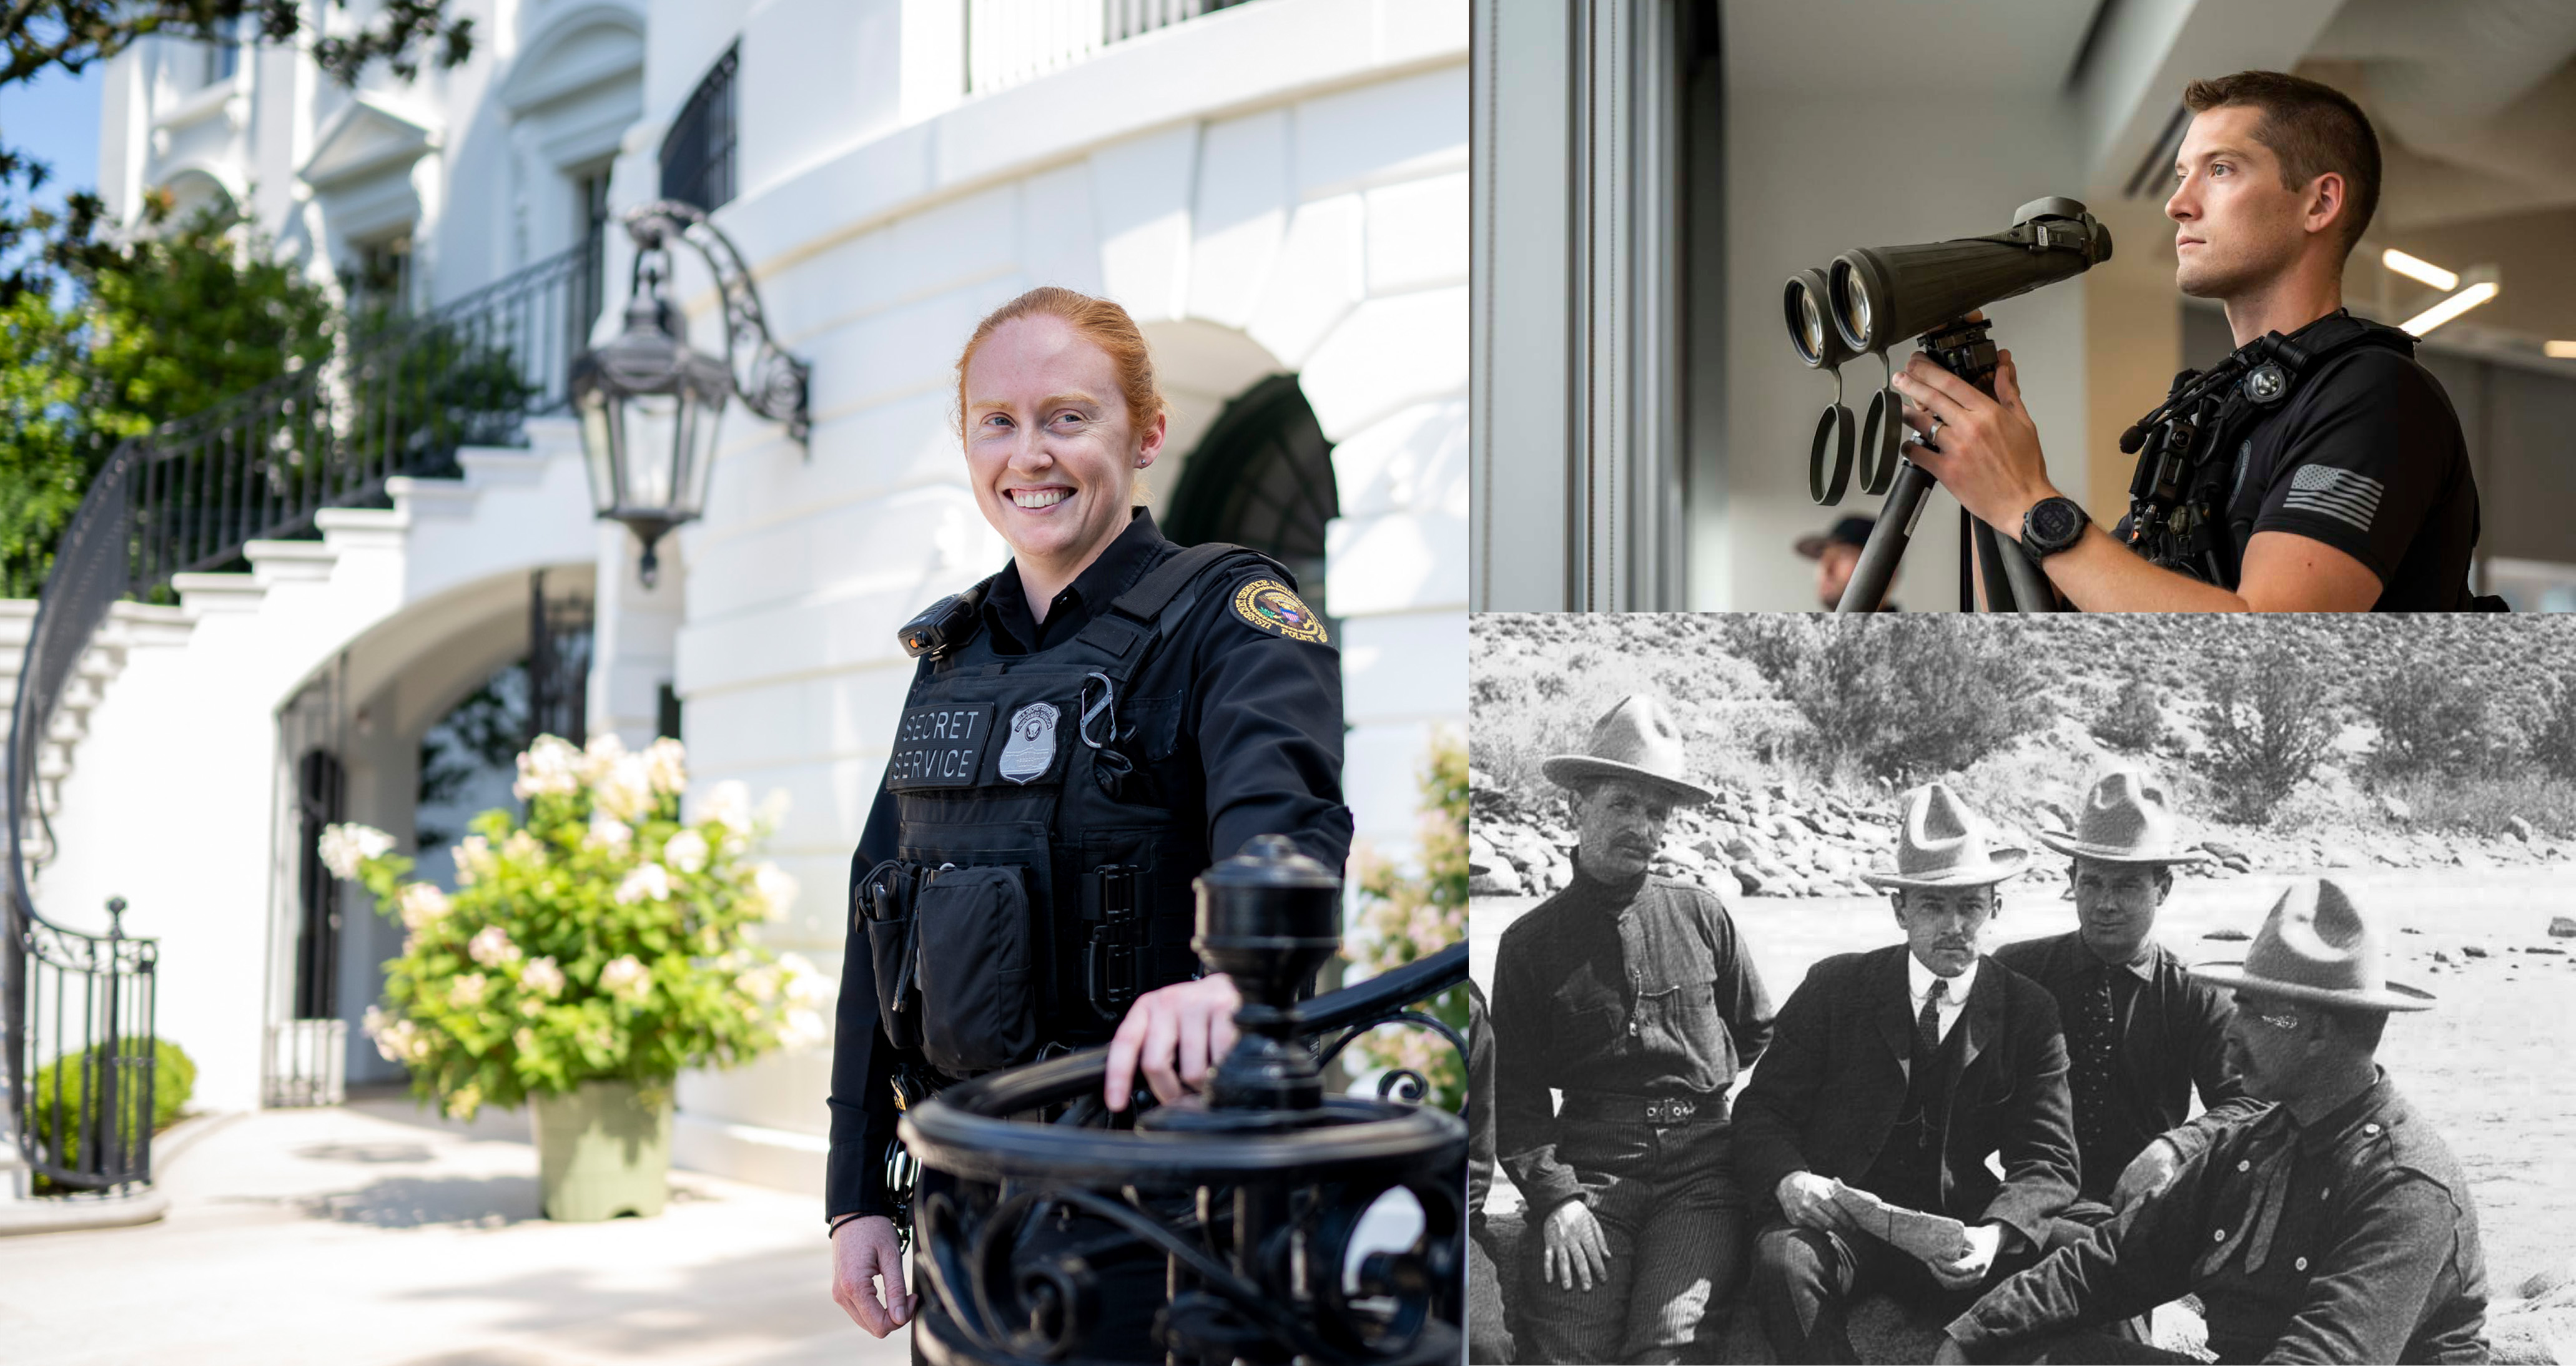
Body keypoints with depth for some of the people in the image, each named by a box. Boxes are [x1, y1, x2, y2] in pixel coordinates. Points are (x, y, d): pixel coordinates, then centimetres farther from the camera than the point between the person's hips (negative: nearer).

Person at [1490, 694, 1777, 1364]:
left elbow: (1760, 1034, 23)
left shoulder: (1703, 917, 10)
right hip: (1587, 1167, 0)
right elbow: (1516, 1095, 5)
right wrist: (1555, 1195, -8)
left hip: (1702, 1166, 1)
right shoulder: (1531, 942, 7)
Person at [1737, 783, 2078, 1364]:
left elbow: (2047, 1160, -1)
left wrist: (1994, 1235, -23)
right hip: (1839, 1215, -1)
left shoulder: (2029, 1013, 5)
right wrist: (1789, 1180, -21)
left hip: (1957, 1233, 1)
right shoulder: (1834, 987, 4)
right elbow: (1761, 1111, 3)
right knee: (1784, 1260, -34)